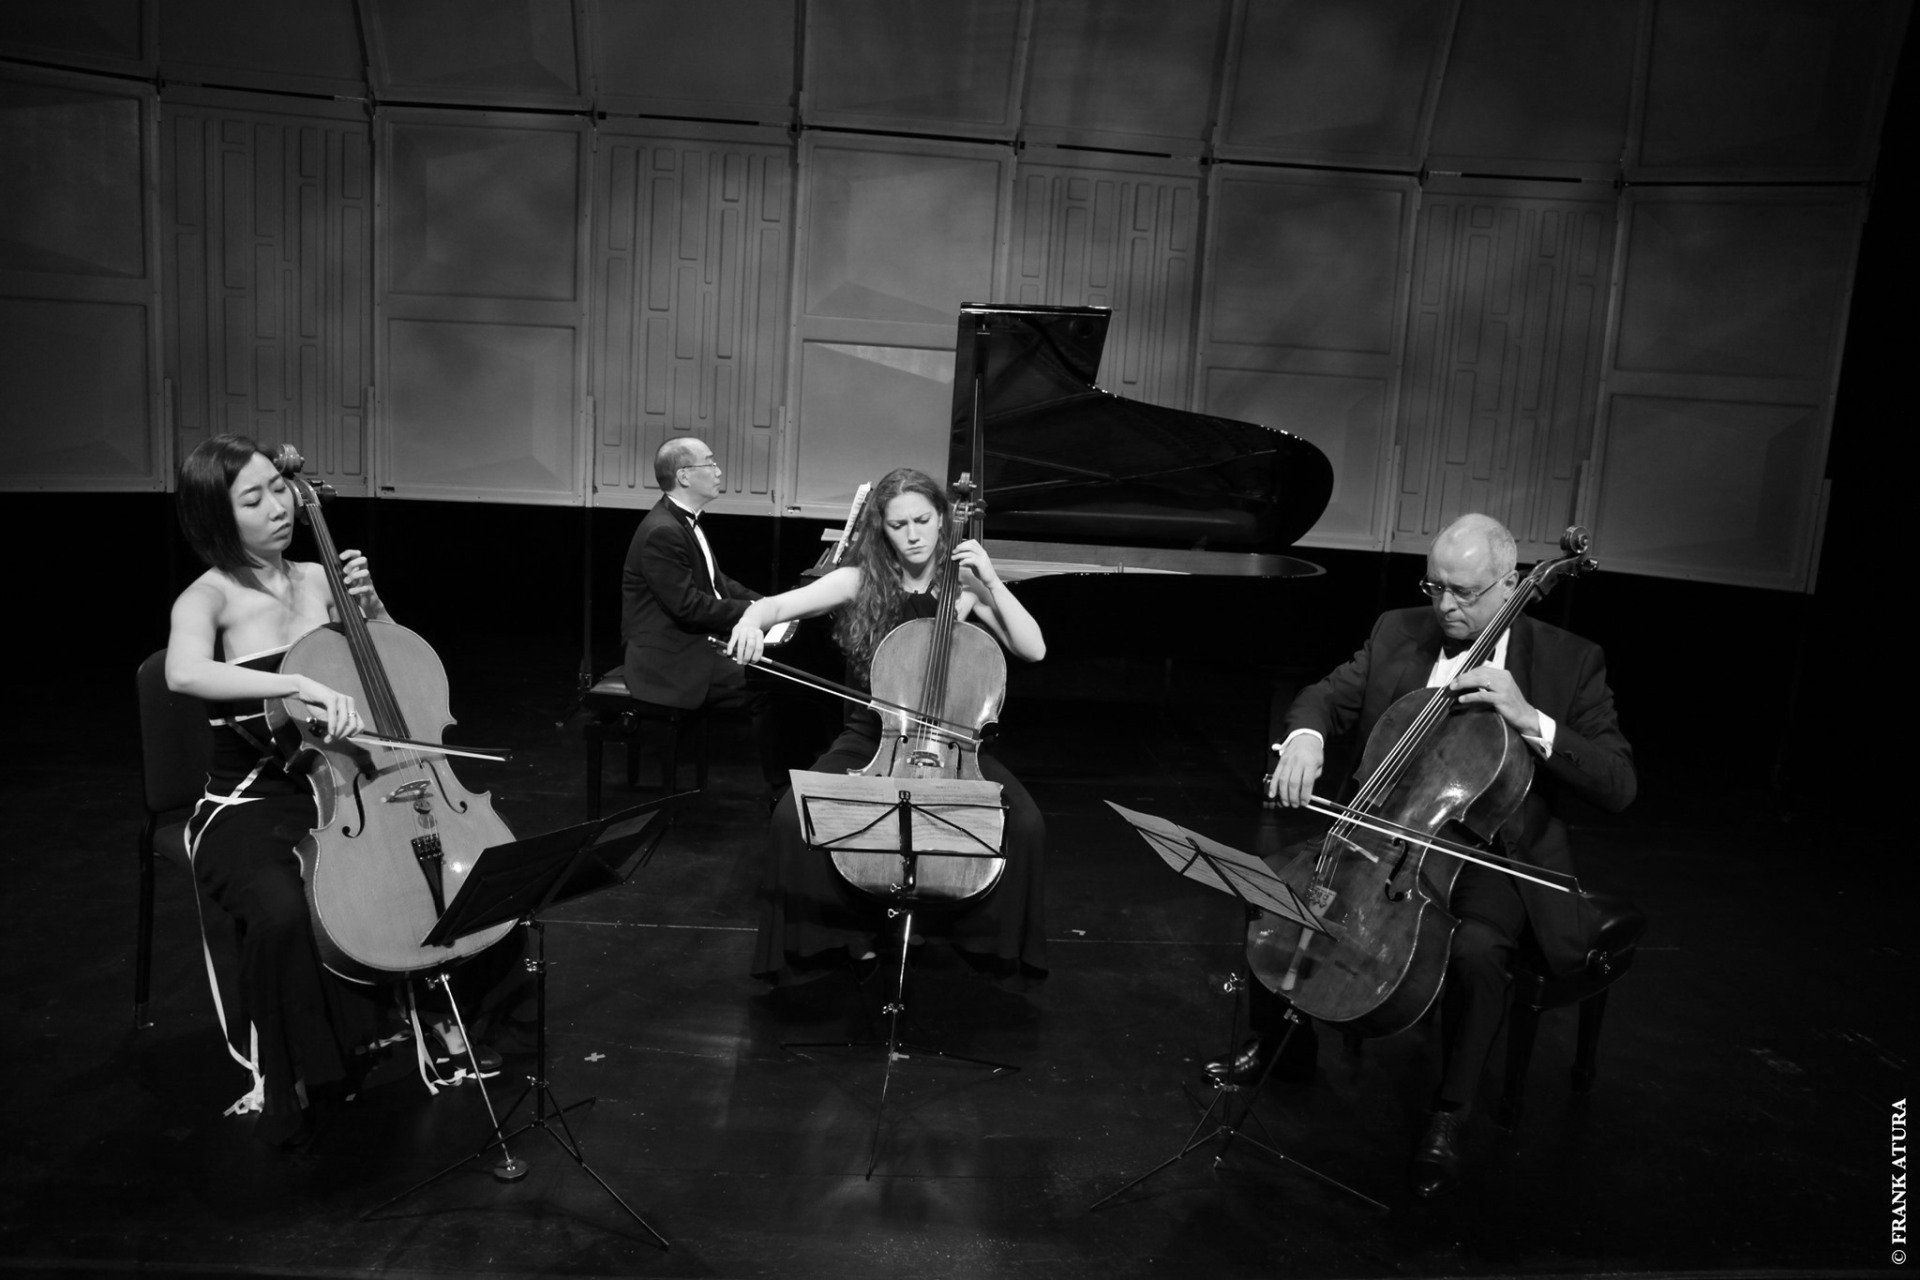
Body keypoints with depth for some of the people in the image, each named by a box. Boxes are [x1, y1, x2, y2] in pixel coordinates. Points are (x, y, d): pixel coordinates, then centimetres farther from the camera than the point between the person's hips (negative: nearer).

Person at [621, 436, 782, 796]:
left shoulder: (686, 521, 12)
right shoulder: (662, 533, -20)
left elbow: (717, 581, 19)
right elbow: (689, 606, -24)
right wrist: (751, 612, -17)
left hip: (694, 644, 10)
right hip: (669, 662, -10)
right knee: (765, 687, -19)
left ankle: (783, 776, 8)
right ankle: (781, 788, -6)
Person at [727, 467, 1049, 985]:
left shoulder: (965, 586, 0)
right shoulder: (861, 583, -1)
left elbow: (1033, 649, -8)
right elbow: (777, 604, -9)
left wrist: (990, 580, -14)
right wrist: (752, 619, -32)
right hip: (872, 740, 0)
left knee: (1025, 824, -24)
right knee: (793, 816, -26)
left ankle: (985, 937, 2)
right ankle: (844, 927, -1)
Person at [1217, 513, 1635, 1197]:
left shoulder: (1570, 660, -8)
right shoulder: (1397, 632, 2)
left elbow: (1618, 786, -13)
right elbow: (1326, 696, 5)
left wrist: (1530, 720, -28)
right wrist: (1305, 737, -20)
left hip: (1492, 856, -4)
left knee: (1476, 949, -34)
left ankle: (1448, 1117, -6)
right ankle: (1270, 1038, 13)